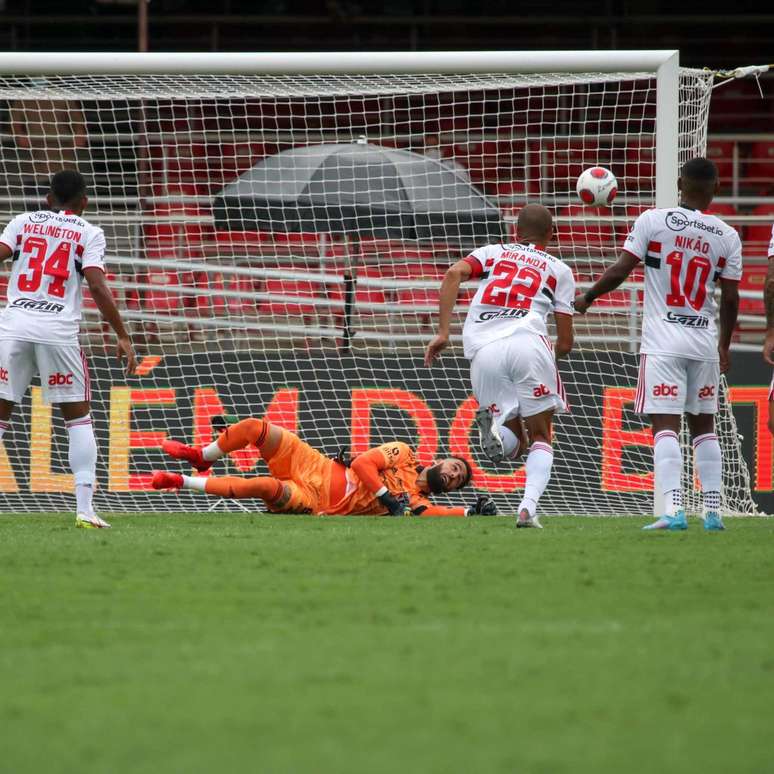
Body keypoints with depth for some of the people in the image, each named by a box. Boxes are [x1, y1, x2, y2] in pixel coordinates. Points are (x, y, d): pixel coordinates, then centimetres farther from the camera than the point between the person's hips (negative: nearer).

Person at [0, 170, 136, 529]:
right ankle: (84, 508, 0)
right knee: (78, 418, 10)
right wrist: (123, 336, -1)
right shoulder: (89, 233, 6)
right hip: (58, 332, -2)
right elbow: (97, 286, -4)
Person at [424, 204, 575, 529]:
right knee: (541, 438, 13)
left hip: (483, 351, 2)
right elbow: (565, 343, 18)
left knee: (512, 445, 14)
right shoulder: (559, 270, 23)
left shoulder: (491, 253, 27)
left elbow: (454, 273, 4)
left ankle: (493, 422, -23)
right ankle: (528, 507, -14)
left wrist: (442, 334, 1)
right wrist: (554, 353, 42)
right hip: (528, 343, -2)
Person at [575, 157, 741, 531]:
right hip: (704, 343, 3)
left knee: (665, 426, -7)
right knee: (703, 426, 15)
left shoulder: (653, 221, -5)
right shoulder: (727, 237, 2)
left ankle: (673, 510, -19)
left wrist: (587, 297, 10)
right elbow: (730, 299, 5)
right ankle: (712, 511, 13)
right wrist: (724, 345, 19)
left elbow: (620, 270, -7)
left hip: (663, 342, -3)